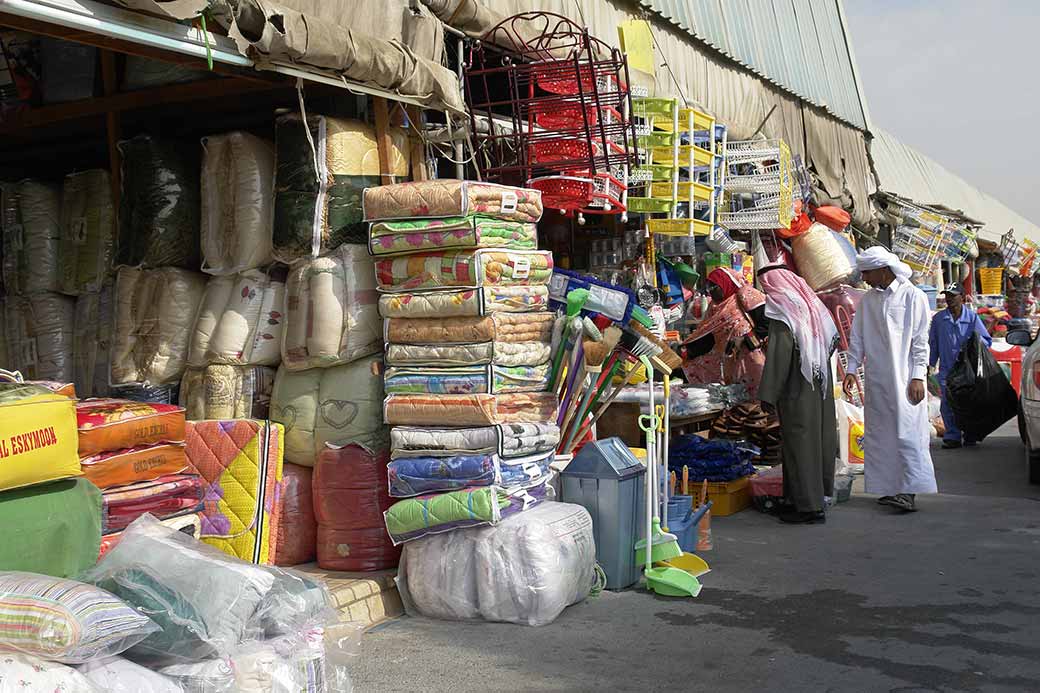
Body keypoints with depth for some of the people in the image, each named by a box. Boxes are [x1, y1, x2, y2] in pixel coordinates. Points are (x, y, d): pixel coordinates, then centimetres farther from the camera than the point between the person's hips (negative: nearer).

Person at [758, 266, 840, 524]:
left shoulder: (783, 317, -14)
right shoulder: (814, 307, 10)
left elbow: (778, 359, -19)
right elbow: (833, 341, 15)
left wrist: (768, 395, -16)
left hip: (797, 392, -8)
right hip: (821, 389, 8)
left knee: (799, 444, -2)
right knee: (819, 439, 14)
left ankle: (808, 505, 0)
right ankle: (819, 493, 24)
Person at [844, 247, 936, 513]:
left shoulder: (912, 296, -2)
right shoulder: (867, 301, 13)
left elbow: (920, 340, -5)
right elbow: (857, 338, 15)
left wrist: (918, 376, -10)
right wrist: (851, 370, 4)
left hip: (904, 378, -5)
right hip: (876, 380, 5)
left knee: (907, 431, -10)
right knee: (880, 433, 6)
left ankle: (910, 492, -12)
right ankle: (890, 487, 14)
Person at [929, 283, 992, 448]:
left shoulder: (972, 317, 1)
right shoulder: (938, 318, 5)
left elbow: (987, 341, 4)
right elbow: (933, 343, 13)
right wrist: (930, 364, 11)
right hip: (947, 369, 1)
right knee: (948, 404, -6)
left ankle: (970, 435, 18)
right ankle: (952, 436, 1)